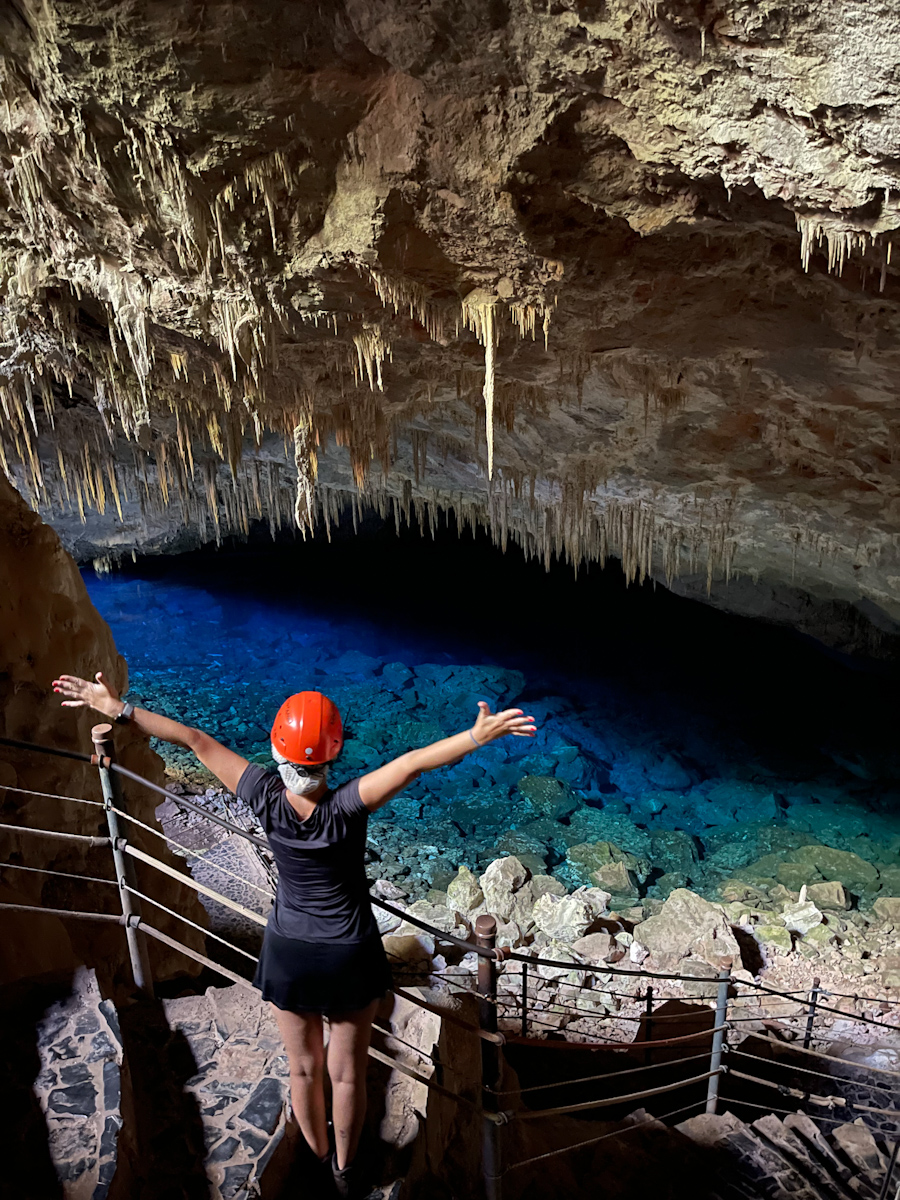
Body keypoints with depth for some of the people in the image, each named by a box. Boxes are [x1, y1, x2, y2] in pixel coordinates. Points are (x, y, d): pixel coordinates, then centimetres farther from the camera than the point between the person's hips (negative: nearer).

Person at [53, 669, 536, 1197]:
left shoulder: (266, 797, -25)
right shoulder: (347, 806, -31)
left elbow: (197, 740, -21)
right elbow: (414, 762, -44)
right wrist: (478, 735, -50)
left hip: (288, 953, 2)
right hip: (350, 955, -2)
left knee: (305, 1068, 25)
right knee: (347, 1073, 21)